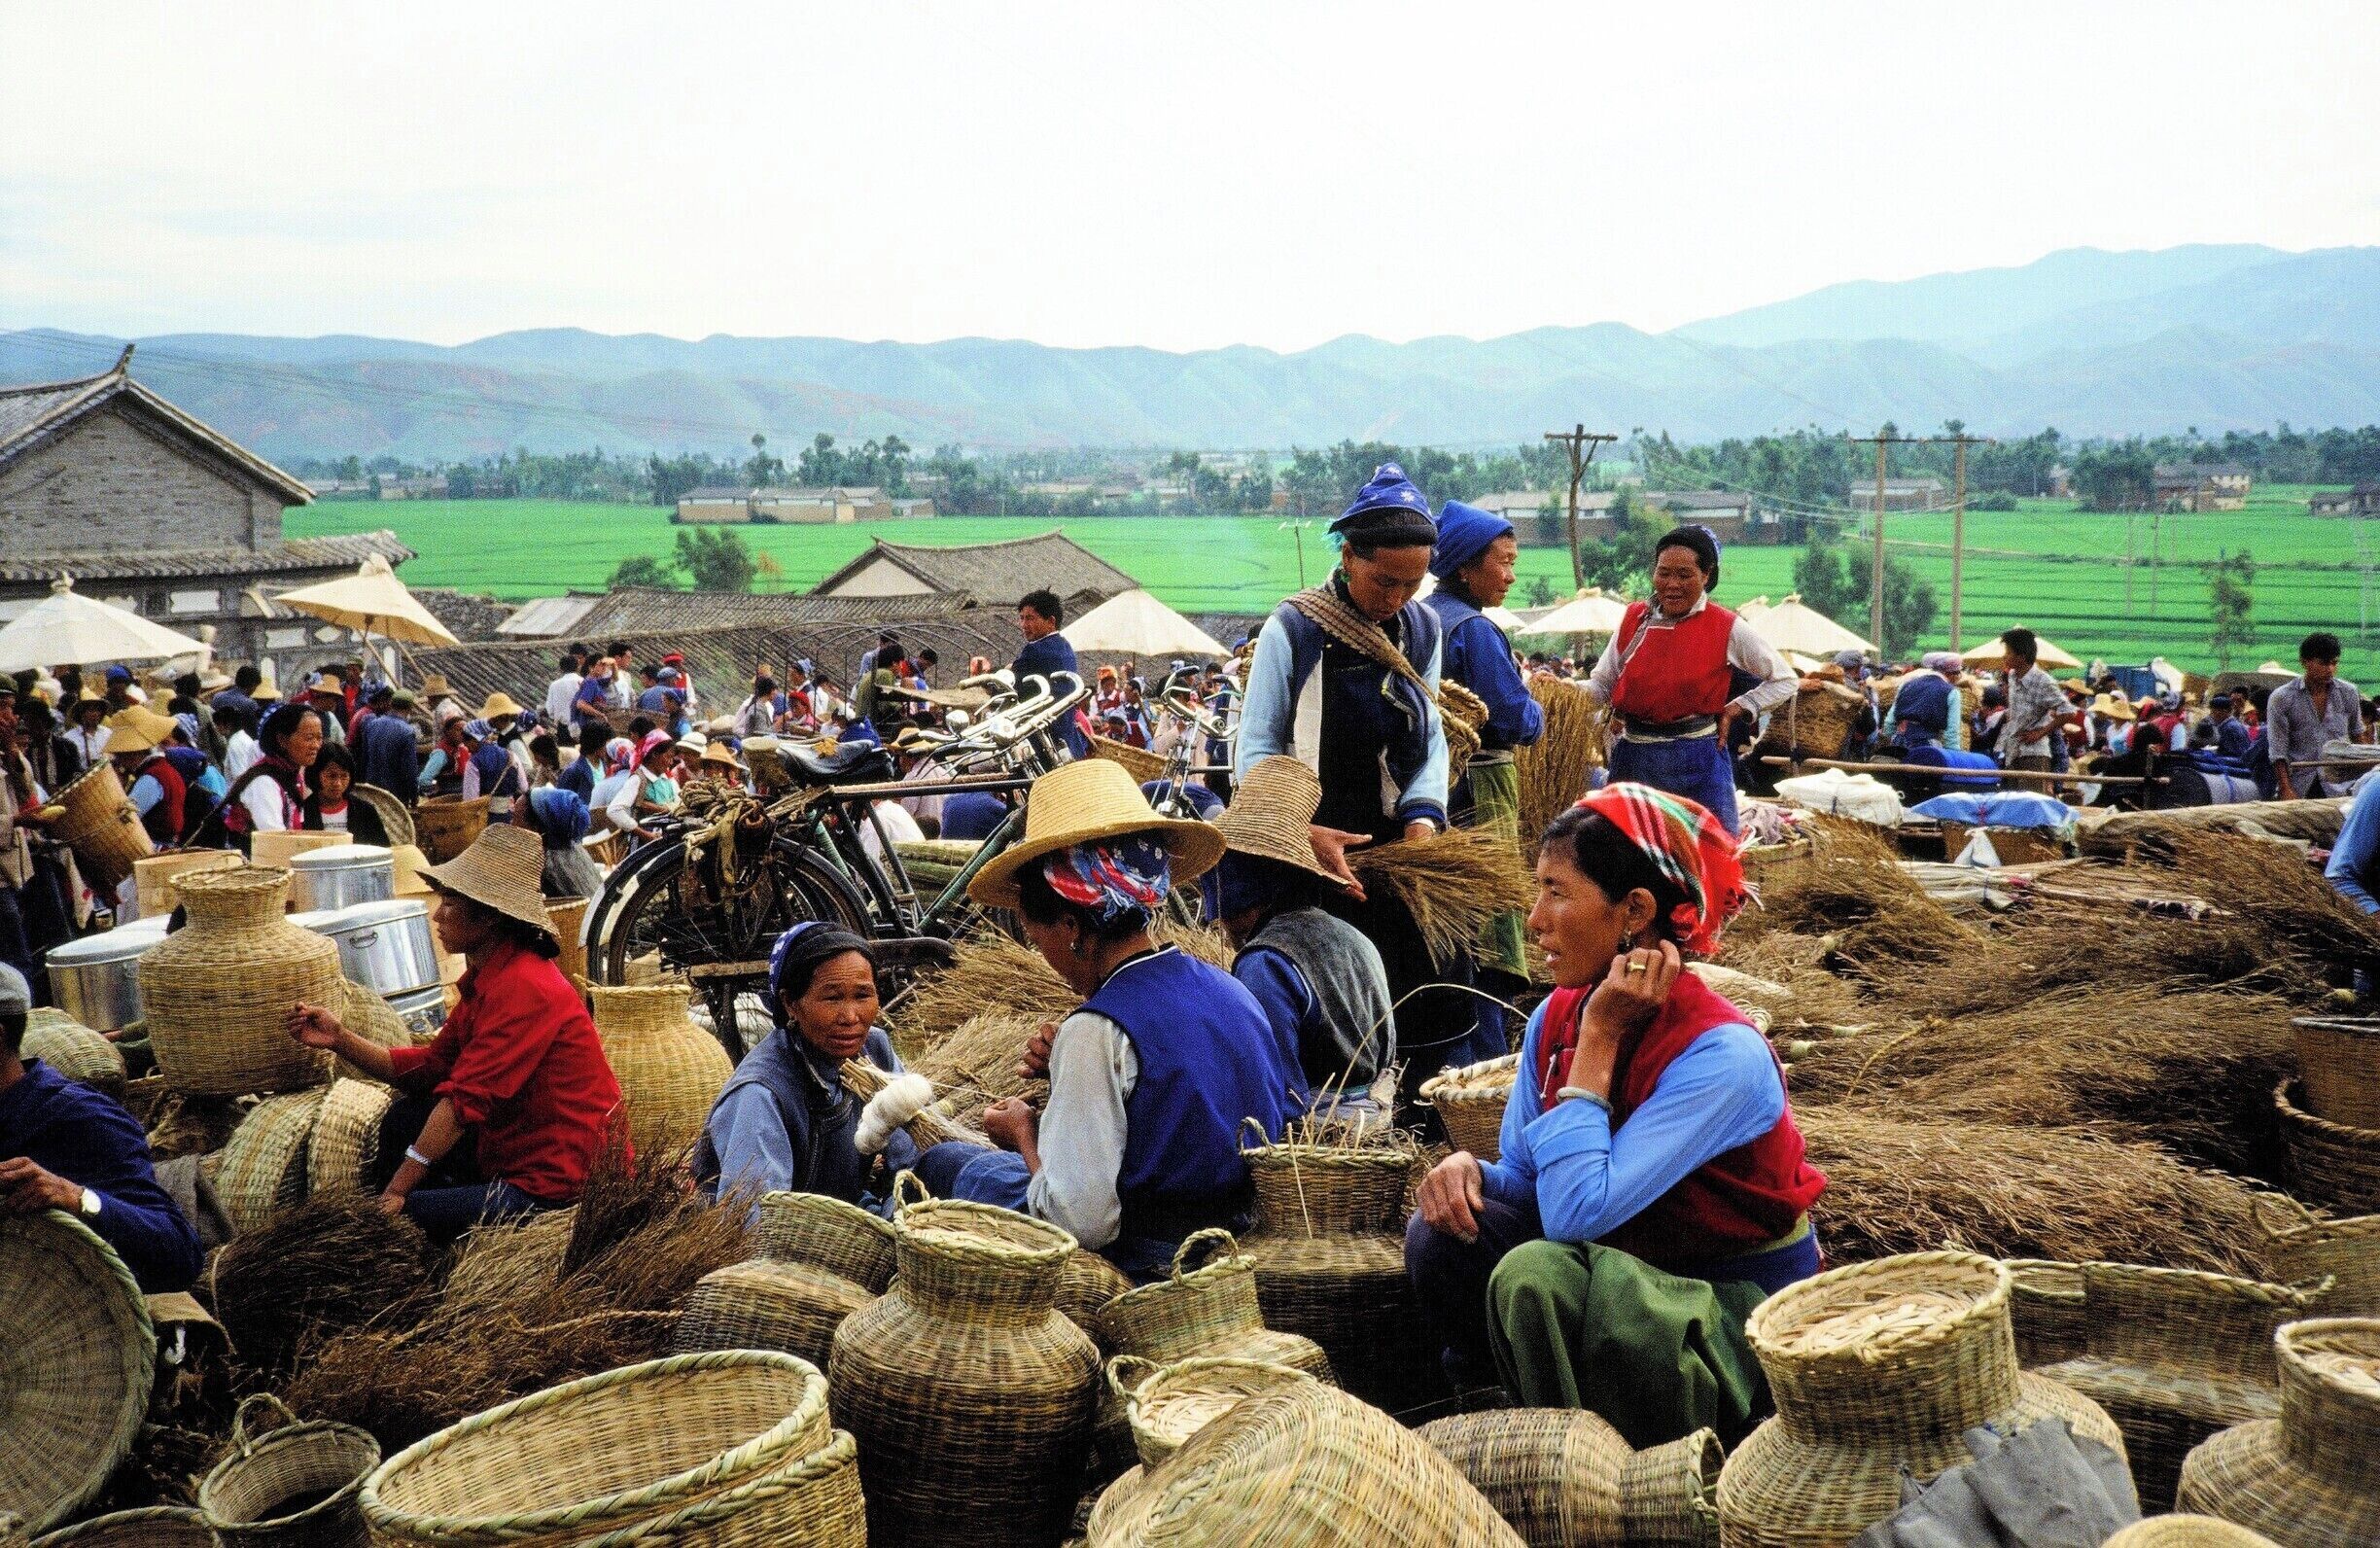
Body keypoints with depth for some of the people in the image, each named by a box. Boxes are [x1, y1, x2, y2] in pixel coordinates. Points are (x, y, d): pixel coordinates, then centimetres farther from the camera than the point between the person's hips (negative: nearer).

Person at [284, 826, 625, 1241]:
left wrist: (395, 1192, -21)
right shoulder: (487, 978, 10)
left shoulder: (523, 988, -23)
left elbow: (466, 1099, -25)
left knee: (398, 1220, -13)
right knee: (404, 1120, 18)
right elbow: (431, 1069, 11)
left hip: (563, 1189, -10)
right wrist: (339, 1039, 3)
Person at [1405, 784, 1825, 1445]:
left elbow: (1576, 1212, -33)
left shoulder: (1722, 1055, -27)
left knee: (1537, 1272, -30)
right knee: (1443, 1234, -14)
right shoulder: (1557, 1017, -4)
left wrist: (1601, 1037, -27)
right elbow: (1524, 1176, 6)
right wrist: (1467, 1168, -18)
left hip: (1740, 1311, -7)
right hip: (1628, 1269, 7)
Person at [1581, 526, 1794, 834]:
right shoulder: (1634, 619, 5)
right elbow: (1601, 684, 9)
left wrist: (1735, 709, -3)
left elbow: (1785, 681, 6)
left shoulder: (1727, 628, -3)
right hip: (1634, 759, 3)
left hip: (1696, 762, -3)